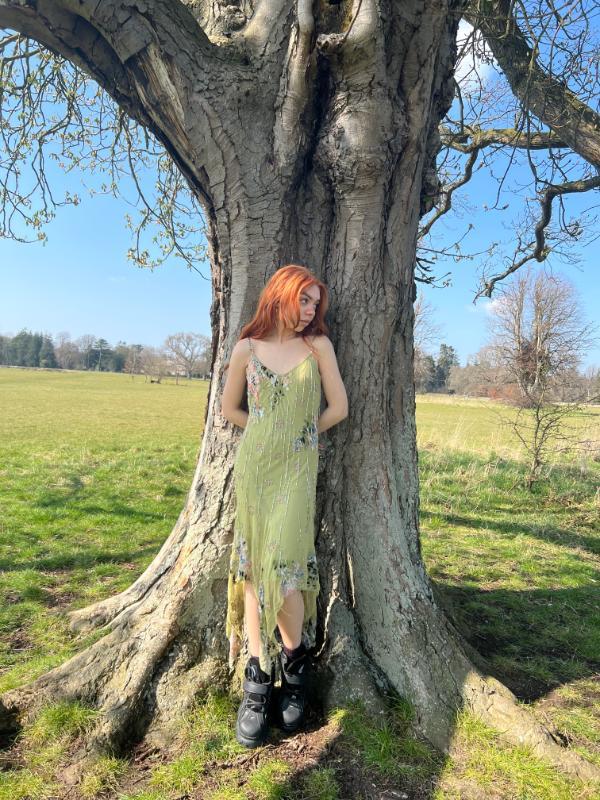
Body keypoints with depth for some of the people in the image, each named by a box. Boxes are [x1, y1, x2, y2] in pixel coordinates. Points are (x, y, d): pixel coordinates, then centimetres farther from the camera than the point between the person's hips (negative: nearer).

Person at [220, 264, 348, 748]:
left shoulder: (318, 345, 2)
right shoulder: (247, 349, 4)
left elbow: (339, 408, 3)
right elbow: (230, 409, 14)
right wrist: (271, 436, 10)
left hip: (298, 469, -1)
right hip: (254, 466, 2)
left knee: (283, 565, -9)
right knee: (254, 566, 3)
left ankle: (295, 663, 18)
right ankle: (258, 678, 16)